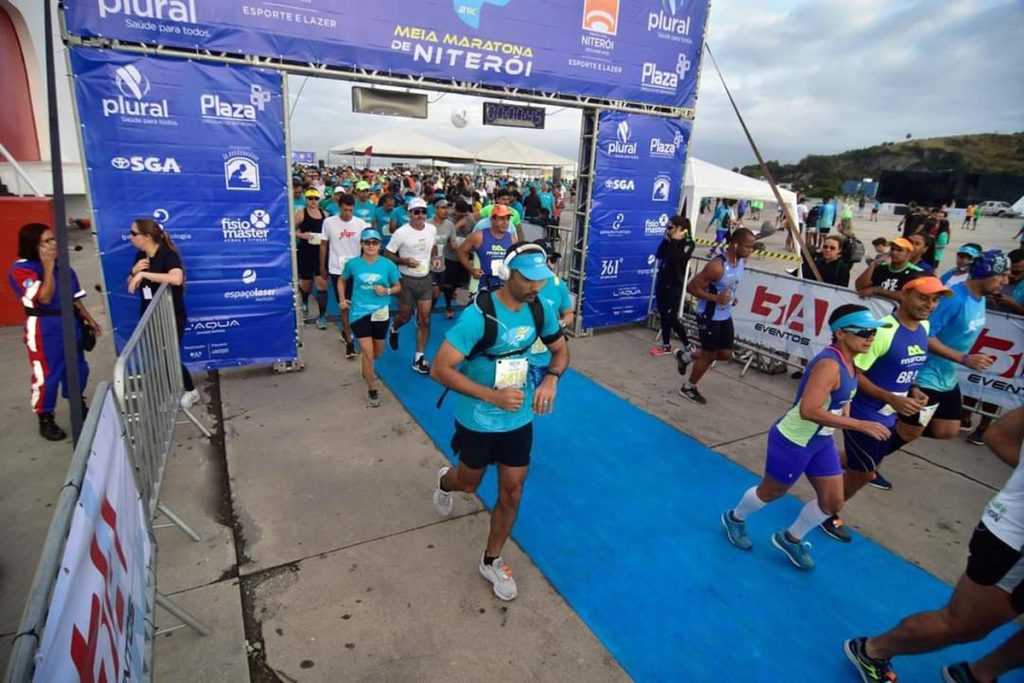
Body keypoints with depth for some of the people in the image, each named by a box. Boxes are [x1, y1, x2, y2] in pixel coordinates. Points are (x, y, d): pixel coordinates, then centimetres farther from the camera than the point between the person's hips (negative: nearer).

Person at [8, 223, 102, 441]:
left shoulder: (61, 264, 7)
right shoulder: (21, 270, -14)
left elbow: (75, 296, 13)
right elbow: (45, 298, -24)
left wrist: (89, 319, 13)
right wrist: (48, 268, -22)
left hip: (70, 326, 7)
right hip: (44, 332, -7)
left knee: (78, 368, 17)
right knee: (46, 375, -1)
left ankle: (78, 407, 38)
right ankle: (45, 420, 14)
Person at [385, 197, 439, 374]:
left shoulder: (432, 229, -1)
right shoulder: (401, 233, -15)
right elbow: (387, 254, -8)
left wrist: (434, 258, -1)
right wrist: (405, 261, -23)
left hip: (426, 279, 4)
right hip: (406, 280, -3)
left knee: (424, 320, 1)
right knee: (405, 317, 12)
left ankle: (419, 358, 10)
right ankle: (393, 329, 50)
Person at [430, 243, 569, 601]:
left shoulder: (541, 309, -10)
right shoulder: (478, 315, -27)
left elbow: (561, 350, 7)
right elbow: (440, 369, -27)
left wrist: (551, 379, -15)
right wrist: (493, 396, -34)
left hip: (519, 419, 4)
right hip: (477, 420, -4)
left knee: (512, 494, 11)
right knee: (470, 483, 21)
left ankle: (491, 561, 36)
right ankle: (445, 482, 60)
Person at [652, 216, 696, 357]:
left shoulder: (688, 244, -12)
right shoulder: (671, 241, 7)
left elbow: (674, 257, -27)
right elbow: (659, 255, -1)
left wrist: (674, 240, -17)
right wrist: (666, 240, -6)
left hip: (674, 285, -7)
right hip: (662, 282, 7)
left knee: (671, 317, -6)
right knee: (663, 315, 12)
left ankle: (688, 346, 9)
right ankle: (666, 345, 24)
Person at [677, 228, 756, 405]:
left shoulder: (740, 261, 0)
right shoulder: (717, 266, -27)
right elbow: (691, 287, -23)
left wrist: (731, 297, 4)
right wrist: (716, 298, -28)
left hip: (725, 315, 8)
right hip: (709, 316, -8)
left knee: (725, 354, 13)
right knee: (709, 354, 4)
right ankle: (689, 388, 25)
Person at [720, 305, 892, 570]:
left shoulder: (847, 361, 1)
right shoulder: (829, 364, -29)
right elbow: (808, 410, -38)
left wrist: (844, 410, 6)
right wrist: (860, 425, -36)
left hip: (820, 441, 9)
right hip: (793, 441, -9)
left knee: (833, 501, 13)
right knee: (771, 492, 13)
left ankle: (790, 539, 36)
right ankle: (735, 518, 42)